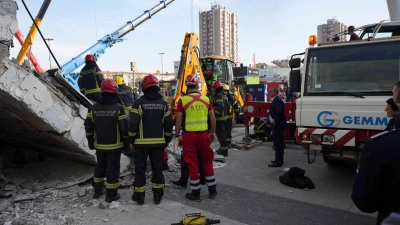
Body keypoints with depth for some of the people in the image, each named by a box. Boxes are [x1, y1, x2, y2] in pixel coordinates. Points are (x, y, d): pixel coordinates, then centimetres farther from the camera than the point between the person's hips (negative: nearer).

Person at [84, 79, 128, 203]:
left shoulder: (93, 108, -1)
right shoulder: (118, 107, -14)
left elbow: (88, 126, 4)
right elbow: (124, 127, -13)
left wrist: (90, 141, 16)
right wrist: (125, 141, 2)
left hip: (99, 145, 5)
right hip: (114, 145, -4)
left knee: (100, 166, 22)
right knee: (113, 168, 5)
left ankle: (97, 190, 33)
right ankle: (111, 194, 12)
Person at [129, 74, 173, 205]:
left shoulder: (139, 103, -8)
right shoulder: (163, 103, 2)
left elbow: (133, 124, -12)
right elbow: (169, 124, 1)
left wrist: (131, 141, -1)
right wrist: (167, 140, 12)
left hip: (142, 142, -3)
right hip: (158, 142, 3)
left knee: (140, 168, 8)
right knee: (157, 168, 11)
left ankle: (139, 195, 15)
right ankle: (158, 195, 17)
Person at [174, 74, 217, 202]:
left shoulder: (182, 100, -6)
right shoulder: (206, 99, 2)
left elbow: (179, 121, -6)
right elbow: (212, 118, 6)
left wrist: (177, 135, 5)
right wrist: (213, 132, 18)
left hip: (189, 135, -2)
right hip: (203, 134, 3)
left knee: (192, 164, 6)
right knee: (207, 162, 15)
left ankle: (195, 193, 15)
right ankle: (212, 191, 25)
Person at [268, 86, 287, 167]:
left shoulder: (277, 100, -17)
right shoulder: (275, 100, 15)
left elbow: (279, 111, -32)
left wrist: (275, 121, -21)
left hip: (277, 125, -11)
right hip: (277, 125, 11)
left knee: (277, 143, -7)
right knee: (279, 143, 17)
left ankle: (278, 162, -2)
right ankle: (279, 160, 27)